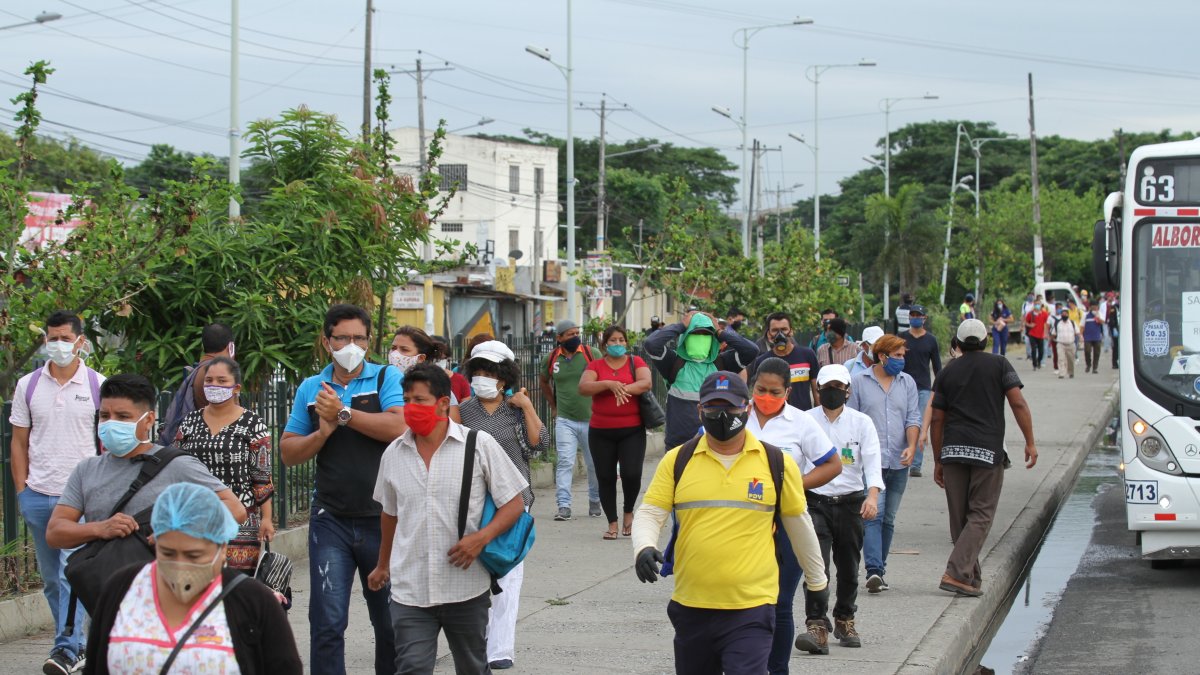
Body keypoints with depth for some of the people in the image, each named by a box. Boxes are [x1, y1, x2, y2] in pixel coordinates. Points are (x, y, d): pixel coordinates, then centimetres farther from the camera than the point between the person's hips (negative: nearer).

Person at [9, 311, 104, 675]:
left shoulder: (97, 385, 0)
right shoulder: (28, 385, 7)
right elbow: (19, 443, 12)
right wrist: (22, 491, 4)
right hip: (38, 495, 4)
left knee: (72, 574, -14)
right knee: (51, 578, 10)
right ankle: (77, 641, 22)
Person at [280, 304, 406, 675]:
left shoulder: (387, 378, 0)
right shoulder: (310, 388, 9)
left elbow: (399, 428, -17)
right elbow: (288, 453, 9)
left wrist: (343, 414, -13)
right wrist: (323, 431, -8)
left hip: (382, 519, -1)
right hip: (331, 521, 2)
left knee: (390, 620, 10)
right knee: (327, 623, -4)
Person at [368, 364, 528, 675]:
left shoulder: (480, 445, -4)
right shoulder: (394, 454, 6)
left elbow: (514, 504, -2)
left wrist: (482, 536, -18)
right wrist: (382, 565, 30)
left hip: (467, 588, -1)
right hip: (410, 590, 1)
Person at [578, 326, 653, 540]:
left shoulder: (636, 362, 6)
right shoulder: (596, 365, 6)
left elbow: (646, 383, -11)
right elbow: (583, 387, -10)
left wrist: (624, 388, -26)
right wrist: (609, 384, -23)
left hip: (632, 430, -1)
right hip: (601, 432, 1)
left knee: (631, 473, -14)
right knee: (605, 477, 3)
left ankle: (628, 511, 14)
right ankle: (612, 523, 15)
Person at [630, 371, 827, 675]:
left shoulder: (777, 463, 1)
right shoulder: (677, 461, 3)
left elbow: (798, 524, 12)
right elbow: (649, 513, 3)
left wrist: (816, 579, 23)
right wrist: (644, 547, -18)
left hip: (751, 610, -3)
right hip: (691, 607, 3)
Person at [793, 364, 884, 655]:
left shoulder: (861, 422, 3)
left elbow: (872, 461, -5)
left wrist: (872, 496, -21)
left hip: (850, 502, 2)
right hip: (815, 501, -2)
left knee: (848, 566, 13)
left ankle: (845, 619, 32)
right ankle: (817, 626, -20)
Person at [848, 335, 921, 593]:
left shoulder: (907, 383, 11)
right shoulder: (859, 382, 2)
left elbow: (913, 418, 7)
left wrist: (911, 446, -10)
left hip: (898, 463, 4)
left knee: (888, 518, 8)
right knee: (874, 515, -15)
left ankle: (879, 568, 16)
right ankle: (874, 570, -23)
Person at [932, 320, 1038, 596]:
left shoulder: (947, 371, 12)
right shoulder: (999, 365, 5)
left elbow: (936, 420, 11)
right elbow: (1018, 403, -6)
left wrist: (938, 461, 16)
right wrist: (1030, 442, -2)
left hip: (953, 451, 3)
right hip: (988, 450, -3)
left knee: (959, 518, 10)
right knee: (980, 515, -1)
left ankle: (971, 579, 14)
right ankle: (956, 573, -16)